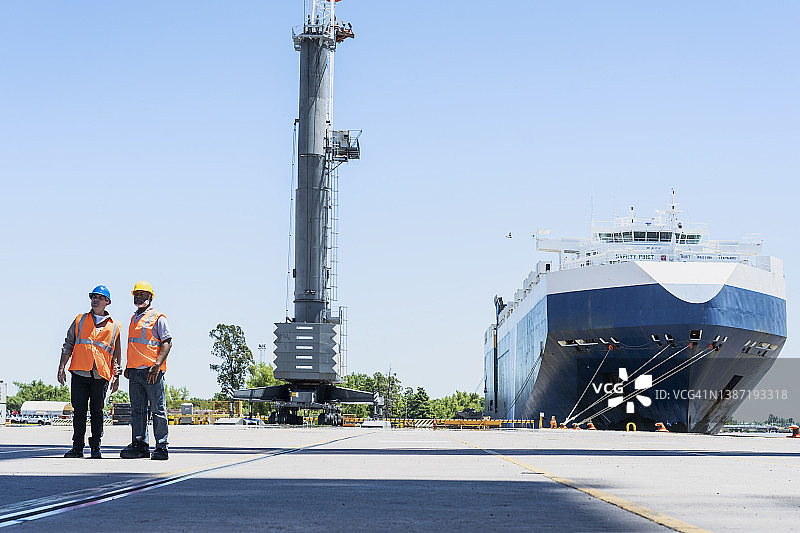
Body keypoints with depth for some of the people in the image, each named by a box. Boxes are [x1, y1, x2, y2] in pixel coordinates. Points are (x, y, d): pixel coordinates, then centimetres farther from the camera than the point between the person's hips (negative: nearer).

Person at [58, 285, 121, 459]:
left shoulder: (113, 327, 13)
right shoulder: (80, 320, 15)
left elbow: (116, 354, 15)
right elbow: (68, 345, 12)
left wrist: (116, 376, 6)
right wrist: (62, 367, 2)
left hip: (100, 375, -1)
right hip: (79, 373, 1)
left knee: (97, 412, 0)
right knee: (79, 411, -1)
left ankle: (96, 448, 5)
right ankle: (77, 447, 4)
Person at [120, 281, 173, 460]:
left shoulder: (157, 318, -2)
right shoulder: (134, 318, 21)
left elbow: (167, 342, -8)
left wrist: (157, 365, -18)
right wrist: (128, 366, 17)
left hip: (152, 371, -7)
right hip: (135, 371, 7)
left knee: (158, 410, -5)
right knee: (137, 410, 6)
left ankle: (161, 447, -3)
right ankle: (140, 445, 9)